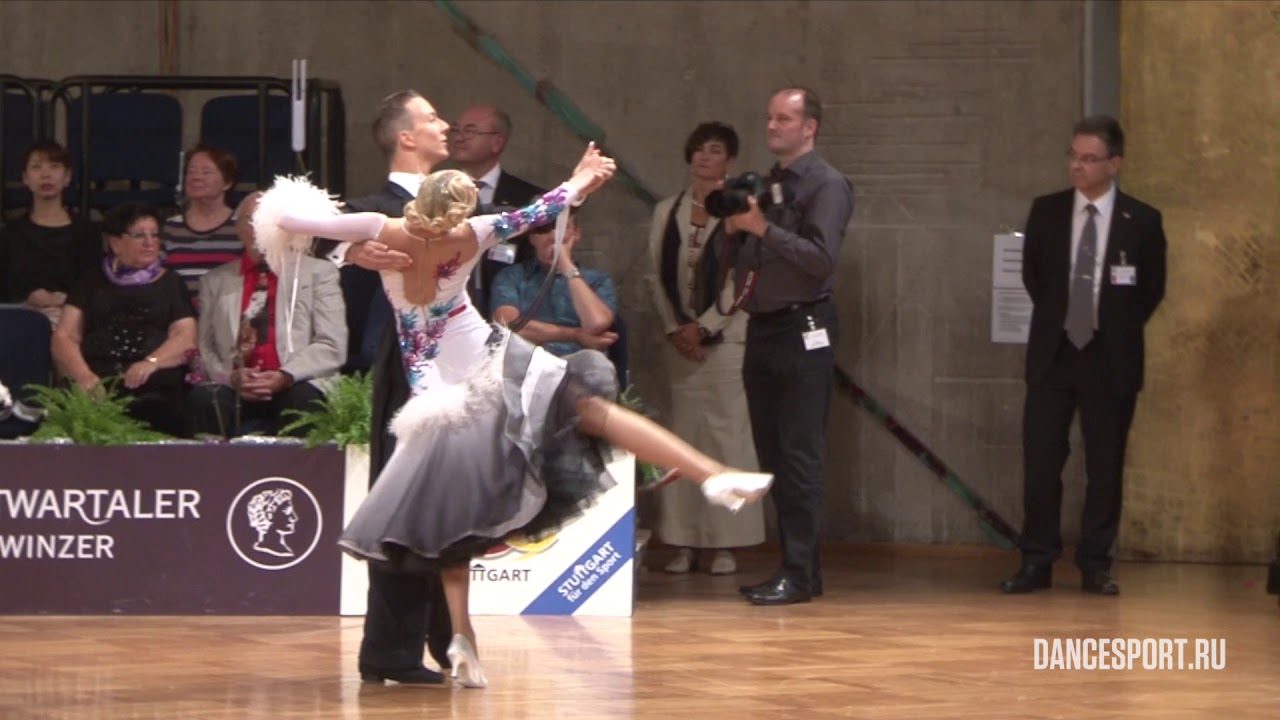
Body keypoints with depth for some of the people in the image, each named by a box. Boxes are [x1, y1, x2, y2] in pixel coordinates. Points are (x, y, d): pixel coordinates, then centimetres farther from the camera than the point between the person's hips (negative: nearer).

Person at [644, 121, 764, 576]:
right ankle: (685, 543, 6)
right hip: (680, 340, 4)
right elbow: (656, 275, 9)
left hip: (727, 337, -4)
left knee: (728, 435, -4)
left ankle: (725, 545, -1)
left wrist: (704, 326, -11)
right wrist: (674, 328, -3)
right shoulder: (667, 212, 11)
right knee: (683, 437, 4)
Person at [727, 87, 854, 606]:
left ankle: (799, 574, -10)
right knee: (773, 455, 9)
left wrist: (762, 228, -20)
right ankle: (794, 564, 15)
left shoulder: (826, 185, -7)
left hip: (803, 329, -8)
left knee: (799, 456, -9)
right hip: (763, 327, 8)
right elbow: (745, 261, 19)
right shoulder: (765, 183, 18)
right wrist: (734, 230, -1)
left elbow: (822, 257, -19)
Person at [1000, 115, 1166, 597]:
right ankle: (1036, 562, 5)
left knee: (1105, 466, 2)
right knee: (1040, 461, -1)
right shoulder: (1045, 212, 3)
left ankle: (1095, 566, 9)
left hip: (1111, 358, -2)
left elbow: (1153, 290, 7)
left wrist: (1120, 332, 6)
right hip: (1052, 355, 2)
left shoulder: (1142, 222, -4)